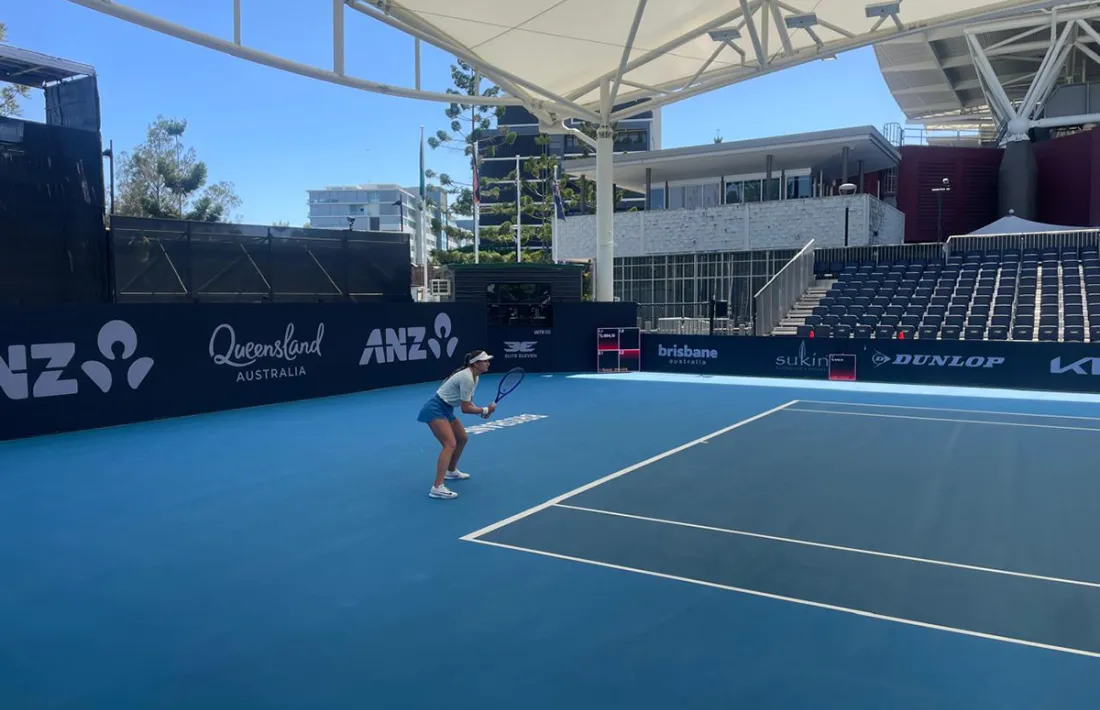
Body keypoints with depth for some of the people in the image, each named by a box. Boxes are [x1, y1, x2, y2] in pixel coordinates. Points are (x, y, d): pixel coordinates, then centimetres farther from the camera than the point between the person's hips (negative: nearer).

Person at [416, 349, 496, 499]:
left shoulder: (474, 377, 8)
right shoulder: (467, 378, -23)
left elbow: (468, 403, 13)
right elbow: (465, 408, -21)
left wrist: (482, 412, -4)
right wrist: (485, 410, -12)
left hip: (445, 409, 11)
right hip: (435, 409, -11)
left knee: (462, 438, 22)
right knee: (450, 444, -23)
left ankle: (451, 472, 43)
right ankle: (437, 488, -31)